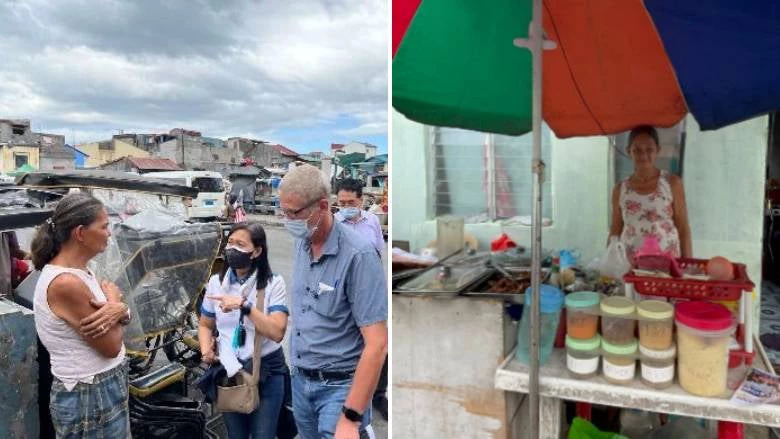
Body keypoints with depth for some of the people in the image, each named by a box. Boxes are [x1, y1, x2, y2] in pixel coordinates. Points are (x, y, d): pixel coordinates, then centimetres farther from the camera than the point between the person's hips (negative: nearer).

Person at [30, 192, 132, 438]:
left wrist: (118, 310, -16)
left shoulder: (80, 272, 3)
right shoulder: (66, 283, -25)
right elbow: (111, 347, -21)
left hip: (105, 387, 9)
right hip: (89, 398, -9)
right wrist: (113, 303, -6)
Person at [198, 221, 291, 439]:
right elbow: (205, 325, 12)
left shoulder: (273, 283, -13)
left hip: (266, 371, -4)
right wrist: (206, 350, -8)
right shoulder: (216, 282, 0)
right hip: (228, 371, 4)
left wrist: (245, 305, -29)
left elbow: (277, 332, -22)